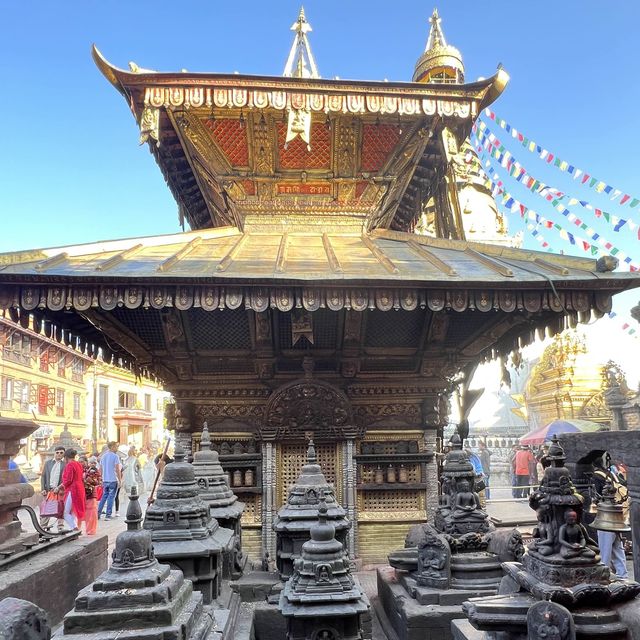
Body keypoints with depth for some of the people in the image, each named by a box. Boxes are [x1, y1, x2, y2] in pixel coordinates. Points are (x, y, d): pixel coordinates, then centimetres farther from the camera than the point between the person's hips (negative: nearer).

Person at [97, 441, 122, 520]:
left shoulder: (103, 456, 11)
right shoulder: (115, 456, -9)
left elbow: (100, 469, 15)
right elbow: (117, 469, -12)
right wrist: (120, 480, -7)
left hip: (105, 480, 6)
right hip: (113, 480, -6)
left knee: (104, 496, 15)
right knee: (111, 497, 0)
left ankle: (98, 514, 10)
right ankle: (108, 515, 1)